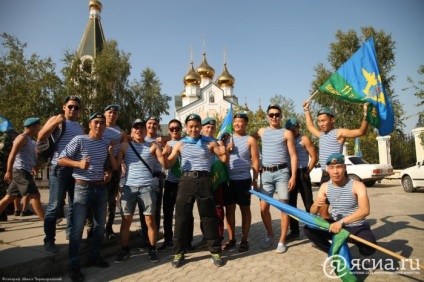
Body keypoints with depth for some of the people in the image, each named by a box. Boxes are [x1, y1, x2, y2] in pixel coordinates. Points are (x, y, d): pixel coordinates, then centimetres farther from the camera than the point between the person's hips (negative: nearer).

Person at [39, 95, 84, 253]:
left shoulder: (80, 127, 17)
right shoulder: (56, 120, 0)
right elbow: (41, 138, -11)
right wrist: (55, 122, -20)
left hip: (77, 168, 6)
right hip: (59, 168, -6)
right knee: (55, 205, -4)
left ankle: (71, 233, 27)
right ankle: (49, 240, 7)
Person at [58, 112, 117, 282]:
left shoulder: (106, 144, 9)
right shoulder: (79, 140, -7)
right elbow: (61, 159, -8)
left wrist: (109, 173, -5)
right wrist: (78, 163, -24)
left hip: (101, 188, 6)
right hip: (83, 187, -5)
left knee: (100, 225, 13)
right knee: (77, 227, -2)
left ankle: (94, 256, 29)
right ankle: (73, 265, 11)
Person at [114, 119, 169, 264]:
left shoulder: (152, 146, 5)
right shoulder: (124, 146, 8)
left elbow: (166, 165, -2)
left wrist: (161, 152, -18)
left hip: (147, 187, -1)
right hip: (129, 187, 1)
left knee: (150, 220, 3)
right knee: (126, 220, 6)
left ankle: (152, 250, 18)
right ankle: (124, 250, 23)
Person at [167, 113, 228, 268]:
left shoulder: (210, 143, 7)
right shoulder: (180, 144, 10)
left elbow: (224, 160, 8)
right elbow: (169, 163, 7)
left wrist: (225, 152, -14)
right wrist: (164, 155, -14)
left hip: (204, 180, -1)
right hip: (186, 181, 1)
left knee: (209, 216, 4)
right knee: (181, 216, 4)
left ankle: (215, 251, 18)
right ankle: (179, 252, 19)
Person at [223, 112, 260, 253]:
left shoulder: (250, 140, 0)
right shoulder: (227, 138, 11)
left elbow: (255, 161, -3)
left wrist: (255, 180, -7)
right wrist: (226, 149, -9)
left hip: (243, 179, -3)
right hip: (228, 179, 4)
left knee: (245, 209, 6)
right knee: (229, 208, 8)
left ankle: (244, 240, 16)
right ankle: (231, 239, 20)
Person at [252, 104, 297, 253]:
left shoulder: (286, 133, 1)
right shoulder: (262, 131, 11)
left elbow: (293, 156, -2)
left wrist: (293, 176, -11)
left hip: (281, 172, -3)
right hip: (266, 173, 3)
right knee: (264, 208, 5)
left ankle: (282, 241, 14)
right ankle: (269, 235, 27)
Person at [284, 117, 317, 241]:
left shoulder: (304, 139, -1)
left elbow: (314, 158, -5)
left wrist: (307, 172, -9)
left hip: (302, 174, -5)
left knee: (308, 203, -1)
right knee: (291, 203, 10)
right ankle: (294, 231, 21)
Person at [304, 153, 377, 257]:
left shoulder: (357, 185, -17)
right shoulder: (325, 186, -4)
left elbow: (365, 210, -34)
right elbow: (313, 212, -4)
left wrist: (341, 222, -45)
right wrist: (316, 205, -29)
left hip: (357, 227, -3)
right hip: (335, 225, 4)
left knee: (369, 246, -33)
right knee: (308, 229, -14)